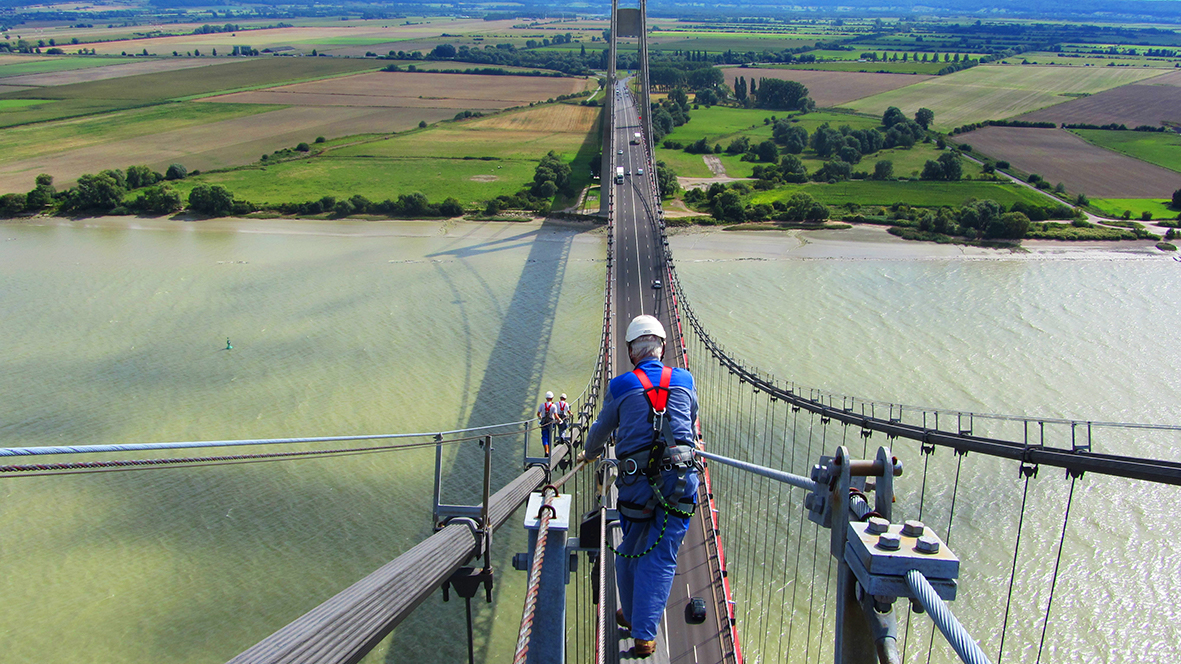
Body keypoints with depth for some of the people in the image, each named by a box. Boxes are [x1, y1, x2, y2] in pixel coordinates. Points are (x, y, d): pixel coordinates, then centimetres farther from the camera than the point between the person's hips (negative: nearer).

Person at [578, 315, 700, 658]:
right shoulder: (684, 382, 8)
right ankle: (644, 634, 0)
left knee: (630, 550, 19)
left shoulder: (621, 387, 3)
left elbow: (600, 429, 20)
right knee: (660, 558, 2)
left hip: (636, 484, 0)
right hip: (679, 481, 0)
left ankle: (630, 615, 35)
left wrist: (588, 454, 42)